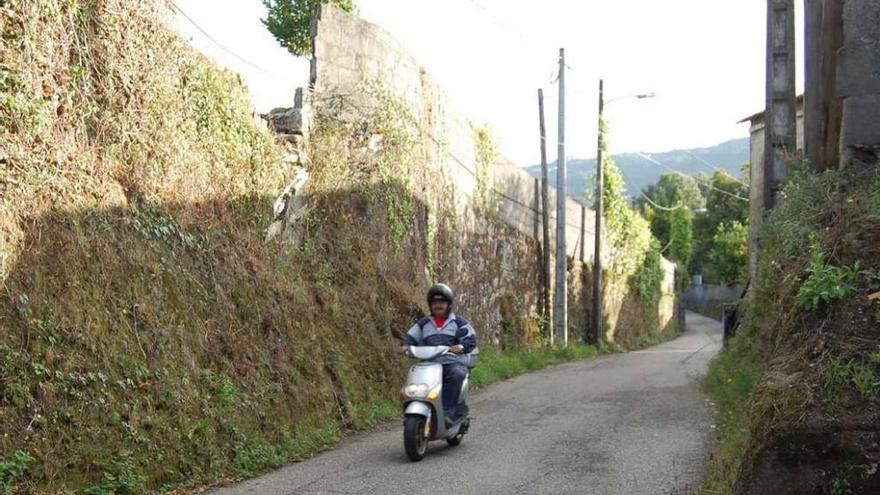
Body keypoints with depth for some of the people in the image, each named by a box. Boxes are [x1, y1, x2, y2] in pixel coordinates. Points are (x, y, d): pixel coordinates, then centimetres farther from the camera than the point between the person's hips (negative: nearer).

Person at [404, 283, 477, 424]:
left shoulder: (459, 322, 11)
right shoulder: (423, 324, 21)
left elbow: (471, 339, 0)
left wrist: (461, 347, -21)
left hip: (453, 363, -3)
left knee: (457, 375, -37)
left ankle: (448, 411, -38)